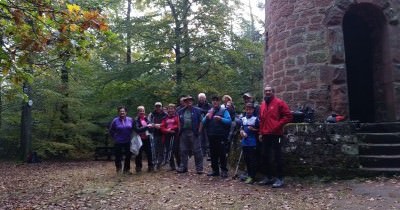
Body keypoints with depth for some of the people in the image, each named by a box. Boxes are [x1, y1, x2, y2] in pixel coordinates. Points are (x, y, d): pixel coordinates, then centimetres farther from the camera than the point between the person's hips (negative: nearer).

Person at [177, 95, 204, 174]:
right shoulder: (180, 111, 12)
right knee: (183, 151, 9)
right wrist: (180, 131, 8)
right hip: (184, 133, 4)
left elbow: (200, 122, -1)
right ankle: (183, 167, 18)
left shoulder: (197, 110, 0)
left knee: (197, 151, -1)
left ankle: (199, 168, 5)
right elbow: (179, 122, 17)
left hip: (193, 133, -4)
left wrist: (199, 130, -7)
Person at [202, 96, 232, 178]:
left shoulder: (224, 111, 0)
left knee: (222, 153, -2)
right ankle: (215, 170, 19)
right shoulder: (209, 111, 15)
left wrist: (221, 119, -25)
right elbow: (203, 123, 10)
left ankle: (224, 170, 5)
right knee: (213, 154, 10)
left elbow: (229, 121, -11)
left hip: (221, 136, -5)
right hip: (211, 136, 5)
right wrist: (206, 117, -9)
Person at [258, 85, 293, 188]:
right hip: (265, 135, 7)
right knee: (266, 156, 10)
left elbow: (288, 116, -8)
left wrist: (278, 125, -13)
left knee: (277, 156, -4)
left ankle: (280, 179, 4)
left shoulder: (279, 102, -4)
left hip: (276, 134, -7)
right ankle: (269, 177, 21)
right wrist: (261, 132, 14)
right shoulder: (262, 105, 14)